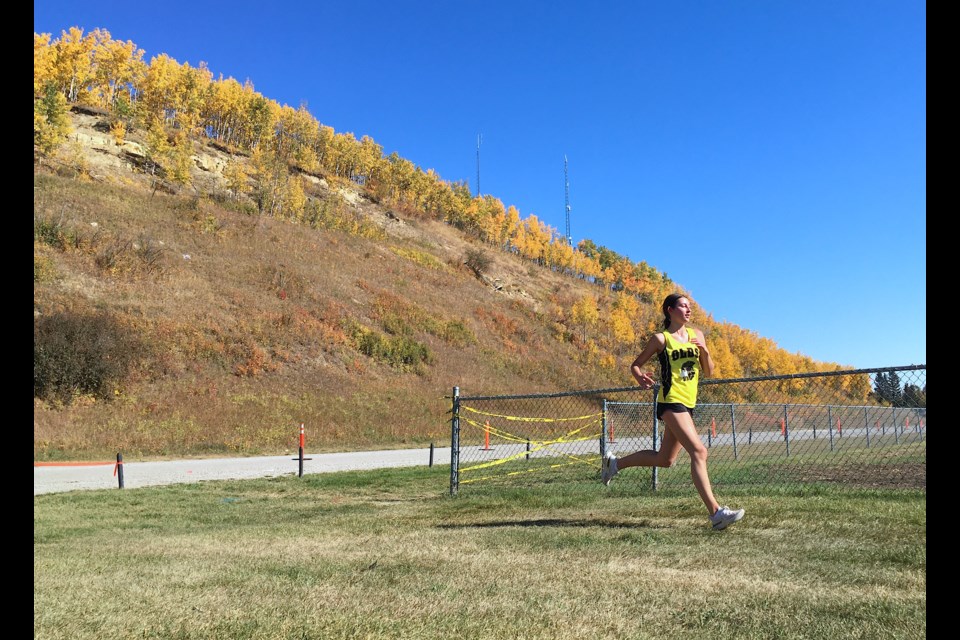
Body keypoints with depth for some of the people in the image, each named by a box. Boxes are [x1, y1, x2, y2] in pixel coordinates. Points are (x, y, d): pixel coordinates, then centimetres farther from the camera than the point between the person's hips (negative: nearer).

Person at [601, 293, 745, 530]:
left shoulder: (696, 335, 12)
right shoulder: (661, 339, -4)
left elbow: (708, 372, 13)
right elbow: (635, 364, 2)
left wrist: (704, 351, -7)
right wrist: (640, 378, -21)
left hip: (687, 404, 8)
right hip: (671, 402, -8)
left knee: (664, 459, 14)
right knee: (699, 451, -19)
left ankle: (614, 463, 31)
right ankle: (716, 512, -20)